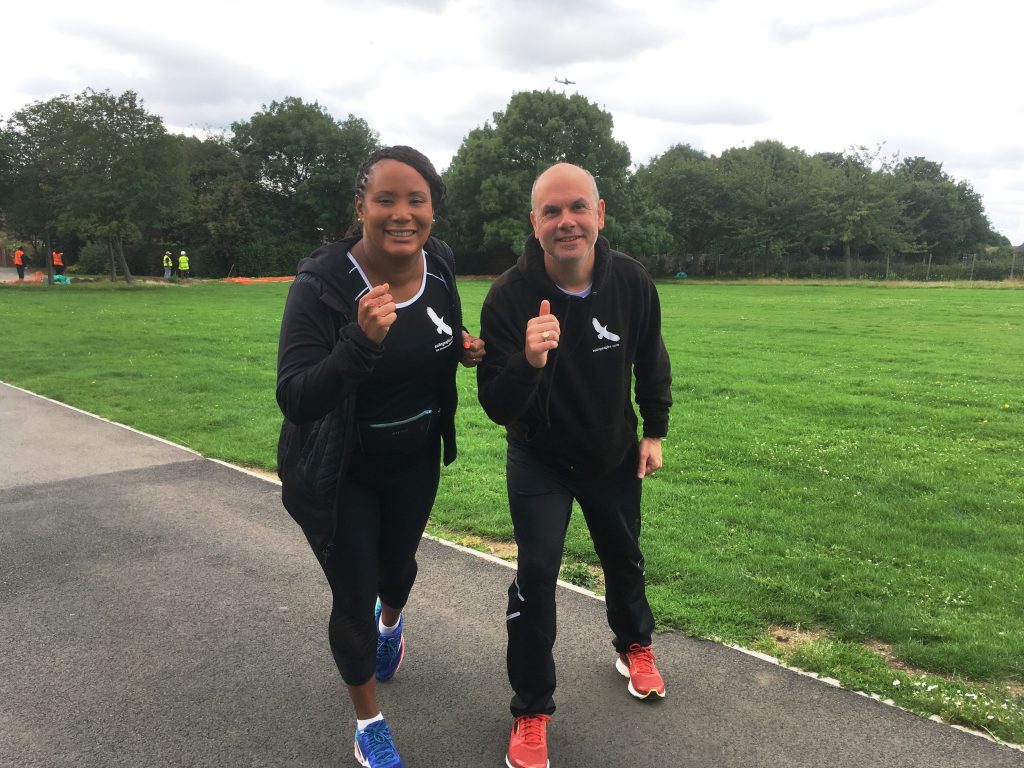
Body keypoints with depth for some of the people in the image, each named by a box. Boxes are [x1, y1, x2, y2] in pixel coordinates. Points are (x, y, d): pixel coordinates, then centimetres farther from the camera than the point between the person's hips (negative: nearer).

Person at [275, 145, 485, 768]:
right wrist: (362, 340, -48)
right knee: (354, 600, 5)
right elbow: (295, 399, -33)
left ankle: (391, 621, 65)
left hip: (415, 460, 5)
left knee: (398, 565, 26)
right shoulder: (321, 284, -27)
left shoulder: (439, 264, -11)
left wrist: (464, 347, -12)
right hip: (339, 473, -4)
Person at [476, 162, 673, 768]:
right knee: (537, 570, -11)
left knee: (624, 557, 20)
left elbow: (651, 361, 2)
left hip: (614, 453, 3)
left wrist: (655, 431, 4)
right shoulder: (510, 296, -27)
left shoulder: (631, 281, -17)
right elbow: (496, 407, -28)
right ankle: (532, 710, 11)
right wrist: (529, 362, -47)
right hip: (539, 459, -3)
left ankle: (636, 645, 51)